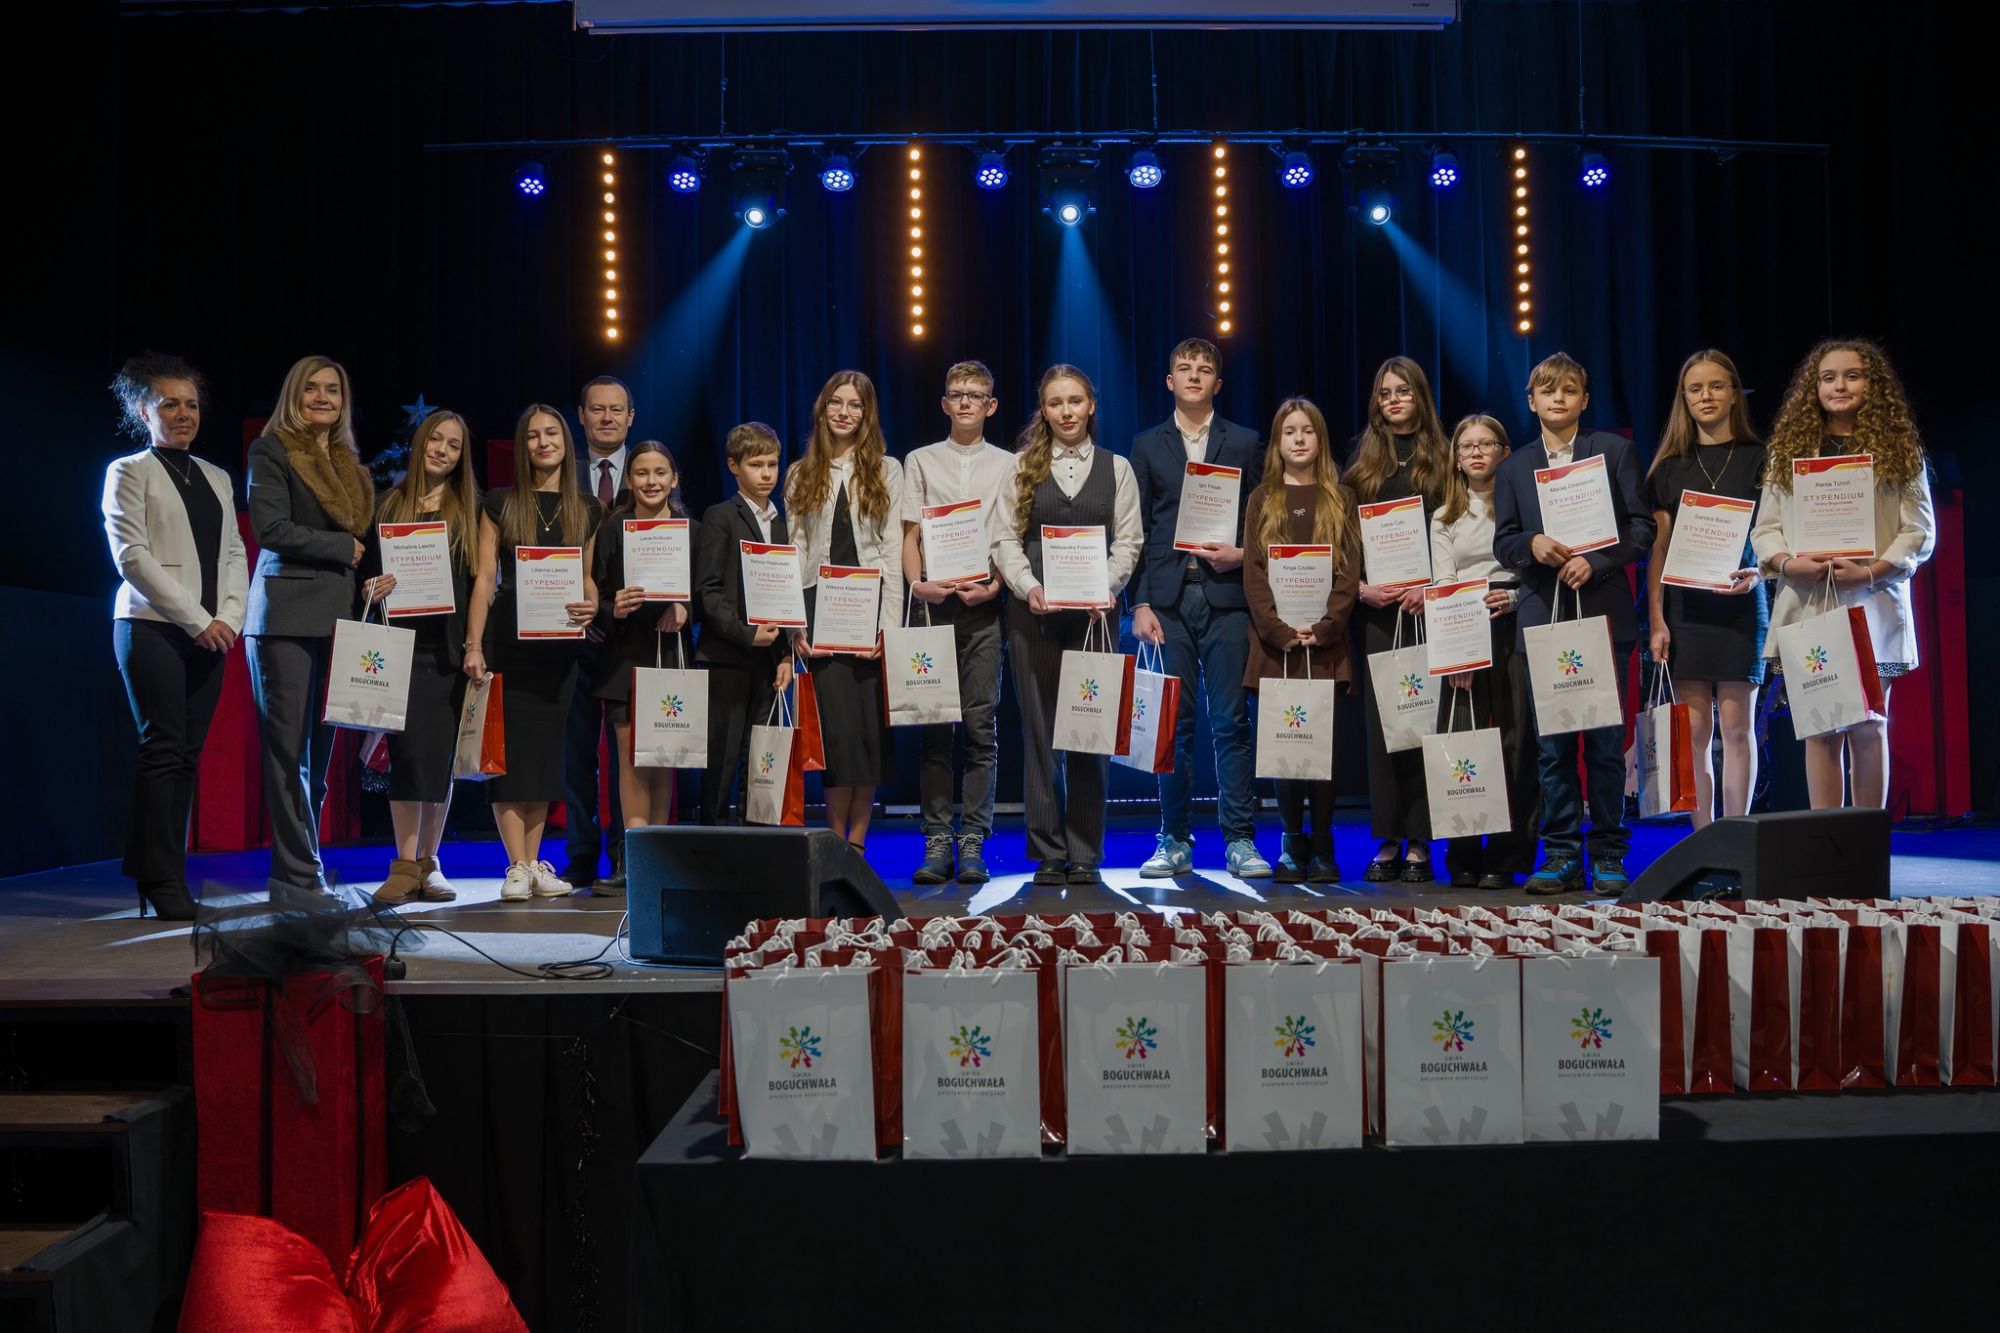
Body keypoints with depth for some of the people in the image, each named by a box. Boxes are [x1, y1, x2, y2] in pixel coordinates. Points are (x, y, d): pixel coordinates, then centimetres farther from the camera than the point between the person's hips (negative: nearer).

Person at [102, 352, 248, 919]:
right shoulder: (129, 471, 3)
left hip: (210, 633, 5)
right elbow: (131, 555, -7)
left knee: (187, 754, 3)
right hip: (153, 627, -5)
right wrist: (197, 620, -12)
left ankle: (163, 877, 7)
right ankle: (161, 882, -4)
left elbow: (235, 554, 15)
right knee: (164, 749, -8)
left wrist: (229, 617, -2)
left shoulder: (217, 478, 19)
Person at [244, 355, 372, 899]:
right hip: (287, 618, -6)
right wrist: (344, 548, -7)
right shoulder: (270, 451, 1)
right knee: (290, 748, -5)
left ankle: (294, 876, 13)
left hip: (336, 617, 6)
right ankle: (301, 878, -2)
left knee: (319, 750, 6)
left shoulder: (348, 463, 21)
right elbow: (272, 529, -11)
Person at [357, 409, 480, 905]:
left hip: (451, 649, 1)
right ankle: (406, 866, -4)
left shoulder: (471, 510, 10)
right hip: (403, 645, -1)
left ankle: (429, 864, 12)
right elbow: (366, 570, 10)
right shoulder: (389, 505, 10)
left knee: (442, 756, 3)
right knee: (409, 752, -7)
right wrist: (373, 589, -13)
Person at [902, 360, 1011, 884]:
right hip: (933, 602, 1)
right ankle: (936, 841, 2)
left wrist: (994, 586, -9)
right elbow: (909, 533, 9)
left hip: (984, 605, 0)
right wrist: (916, 585, -8)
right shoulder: (920, 461, 15)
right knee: (934, 726, -1)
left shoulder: (1008, 466, 12)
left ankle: (972, 842, 1)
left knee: (980, 725, -3)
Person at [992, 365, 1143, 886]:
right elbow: (1004, 539, 4)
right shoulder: (1021, 466, 9)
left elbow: (1128, 539, 5)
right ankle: (1048, 853, 9)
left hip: (1093, 611, 0)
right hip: (1032, 612, 0)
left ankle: (1085, 853, 7)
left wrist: (1107, 586, -12)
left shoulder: (1116, 468, 11)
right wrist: (1028, 587, -12)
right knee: (1039, 731, 2)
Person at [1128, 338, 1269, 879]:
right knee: (1174, 725, 2)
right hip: (1168, 600, 1)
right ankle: (1174, 842, 10)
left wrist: (1242, 556, -9)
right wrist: (1140, 603, -1)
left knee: (1232, 723, -2)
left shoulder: (1246, 443, 12)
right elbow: (1136, 532, 8)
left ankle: (1240, 841, 4)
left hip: (1227, 597, -1)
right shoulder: (1147, 446, 13)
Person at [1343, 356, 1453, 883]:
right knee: (1379, 719, 0)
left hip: (1428, 604, -1)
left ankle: (1419, 844, 1)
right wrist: (1359, 587, -5)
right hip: (1373, 605, 1)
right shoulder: (1361, 456, 13)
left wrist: (1432, 588, -11)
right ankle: (1387, 842, 6)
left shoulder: (1443, 457, 9)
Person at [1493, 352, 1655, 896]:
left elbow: (1642, 525, 0)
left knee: (1606, 743, 1)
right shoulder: (1515, 466, 14)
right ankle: (1562, 854, 12)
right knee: (1552, 745, 4)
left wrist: (1595, 561, -14)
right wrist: (1532, 544, -11)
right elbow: (1502, 541, 10)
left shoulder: (1615, 451, 6)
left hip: (1604, 613, -2)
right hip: (1543, 618, 2)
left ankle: (1608, 854, 10)